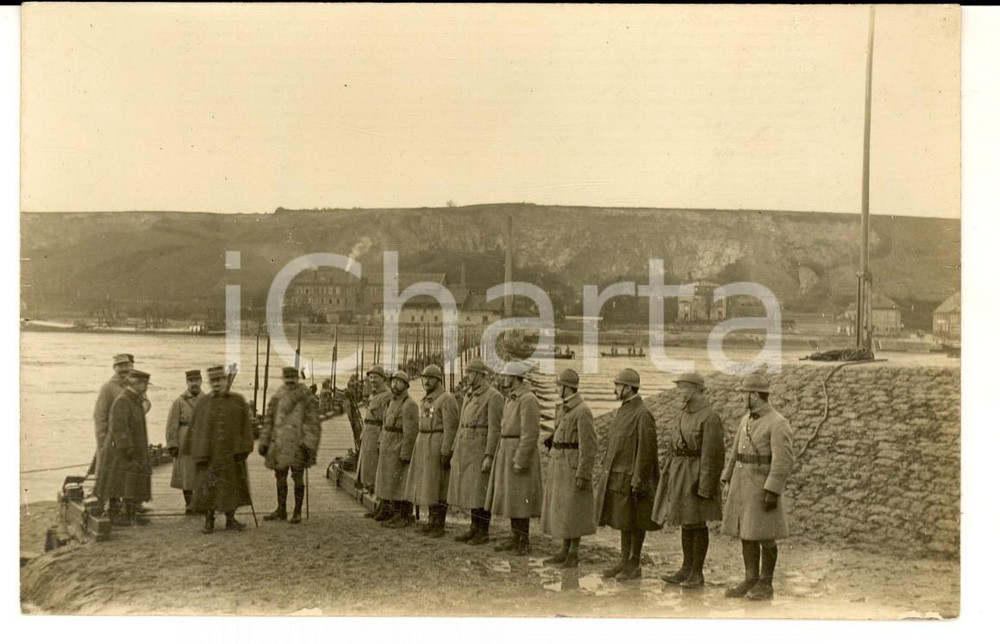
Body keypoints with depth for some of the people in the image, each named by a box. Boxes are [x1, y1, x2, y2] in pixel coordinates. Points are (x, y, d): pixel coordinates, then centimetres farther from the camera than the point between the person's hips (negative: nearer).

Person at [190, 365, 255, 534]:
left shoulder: (238, 401, 2)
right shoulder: (202, 403, 2)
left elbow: (245, 427, 2)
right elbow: (196, 430, 1)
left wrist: (243, 449, -6)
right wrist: (199, 455, -6)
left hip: (231, 454, 0)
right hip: (209, 454, 0)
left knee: (232, 485, 7)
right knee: (207, 487, 2)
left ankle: (230, 519, 19)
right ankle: (209, 521, 14)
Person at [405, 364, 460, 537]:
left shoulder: (447, 399, -13)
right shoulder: (426, 400, 15)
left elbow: (451, 428, -17)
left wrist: (446, 453, -21)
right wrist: (420, 449, 18)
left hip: (439, 446, -9)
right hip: (424, 445, 9)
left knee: (438, 486, -5)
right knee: (427, 484, 12)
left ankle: (440, 526, 2)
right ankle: (432, 521, 20)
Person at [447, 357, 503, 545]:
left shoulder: (494, 397, -11)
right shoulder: (469, 396, 15)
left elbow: (495, 430, -15)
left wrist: (489, 457, -19)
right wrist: (455, 452, 17)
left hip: (481, 450, -8)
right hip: (465, 451, 8)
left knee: (481, 493, -3)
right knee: (469, 491, 12)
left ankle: (483, 532, 5)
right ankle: (474, 528, 21)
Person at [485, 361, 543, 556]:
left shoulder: (528, 399, -17)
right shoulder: (511, 398, 14)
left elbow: (531, 433, -21)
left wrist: (520, 460, -23)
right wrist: (504, 456, 20)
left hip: (520, 454, -9)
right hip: (507, 452, 9)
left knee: (520, 499, -4)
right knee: (510, 497, 12)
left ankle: (524, 541, 5)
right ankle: (515, 537, 20)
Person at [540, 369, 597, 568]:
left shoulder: (583, 411, -17)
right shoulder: (564, 409, 12)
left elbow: (589, 446, -18)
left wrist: (582, 475, -20)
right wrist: (554, 469, 21)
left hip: (574, 467, -9)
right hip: (559, 465, 9)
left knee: (572, 511, -3)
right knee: (560, 510, 12)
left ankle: (574, 555, 7)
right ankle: (565, 552, 20)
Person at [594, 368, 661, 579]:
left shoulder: (643, 415, -17)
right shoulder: (622, 411, 11)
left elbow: (647, 451, -19)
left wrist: (638, 482, -20)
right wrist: (605, 472, 17)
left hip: (631, 479, -9)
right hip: (616, 477, 9)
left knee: (635, 523, 3)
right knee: (623, 521, 15)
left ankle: (635, 565, 14)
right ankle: (625, 561, 25)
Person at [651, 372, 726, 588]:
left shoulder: (709, 417, -15)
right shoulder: (684, 414, 11)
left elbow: (712, 454, -17)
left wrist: (705, 487, -20)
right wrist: (669, 477, 16)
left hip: (697, 476, -8)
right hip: (680, 475, 8)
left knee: (697, 523, -1)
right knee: (685, 522, 13)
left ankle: (698, 574, 9)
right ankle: (687, 569, 21)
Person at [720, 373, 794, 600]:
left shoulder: (778, 424, -14)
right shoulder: (747, 419, 12)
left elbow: (784, 461, -19)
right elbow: (736, 452, 17)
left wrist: (772, 492, -22)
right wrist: (727, 481, 13)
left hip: (763, 486, -8)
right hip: (742, 484, 8)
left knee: (764, 536, -1)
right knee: (746, 534, 10)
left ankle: (766, 585, 9)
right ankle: (751, 581, 17)